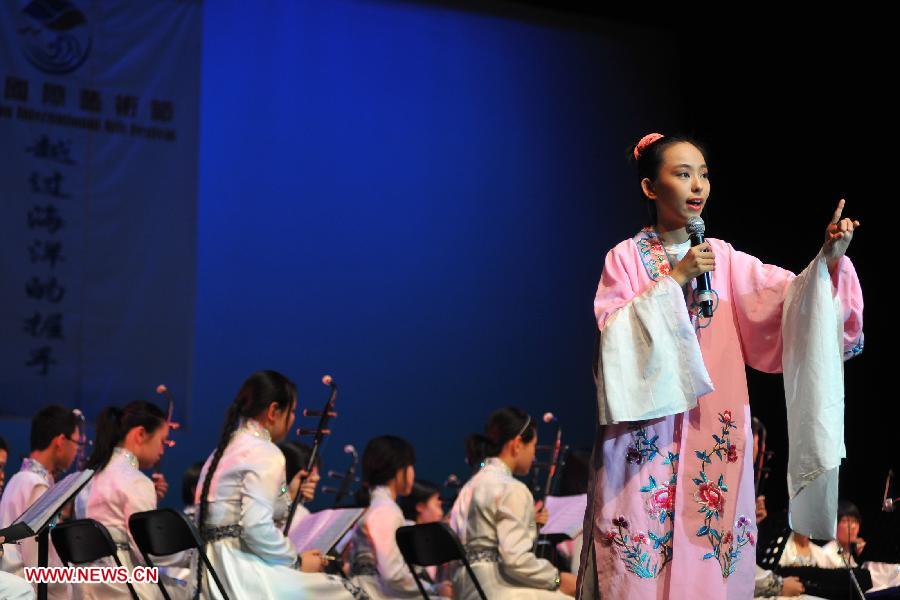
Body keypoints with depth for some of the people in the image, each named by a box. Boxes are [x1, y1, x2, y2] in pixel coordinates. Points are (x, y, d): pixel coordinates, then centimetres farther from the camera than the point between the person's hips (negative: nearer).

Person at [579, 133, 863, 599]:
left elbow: (790, 299, -2)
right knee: (643, 547, -6)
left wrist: (829, 260, -19)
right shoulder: (626, 258, 3)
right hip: (646, 430, -2)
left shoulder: (724, 259, 9)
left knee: (710, 543, -1)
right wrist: (674, 279, -11)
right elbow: (614, 330, -9)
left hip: (714, 429, 3)